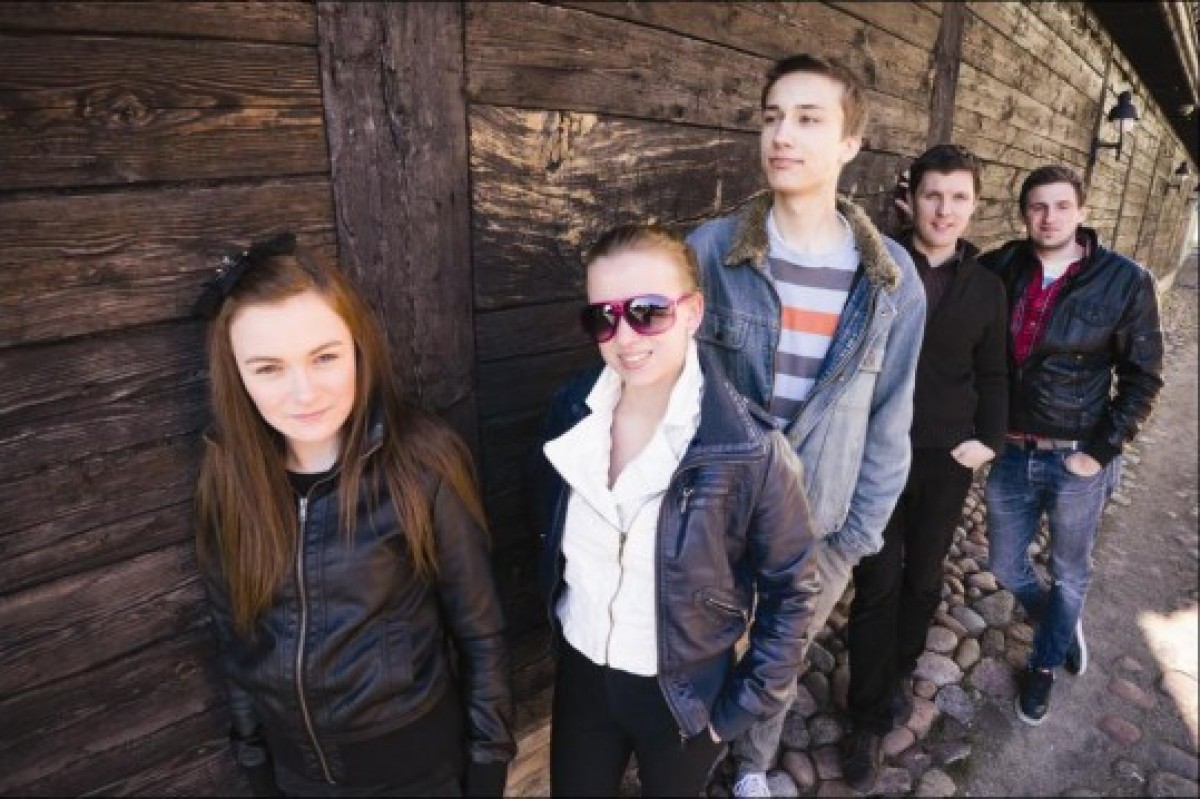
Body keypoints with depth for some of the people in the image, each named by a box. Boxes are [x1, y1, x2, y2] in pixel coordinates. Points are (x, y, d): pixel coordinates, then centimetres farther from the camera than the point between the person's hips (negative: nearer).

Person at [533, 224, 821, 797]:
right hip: (580, 672, 3)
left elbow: (790, 589, -11)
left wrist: (743, 706, -7)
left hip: (684, 691, -3)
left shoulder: (751, 450, -24)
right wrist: (557, 625, 9)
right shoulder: (571, 410, -12)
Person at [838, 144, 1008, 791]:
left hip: (946, 458, 3)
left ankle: (899, 674, 39)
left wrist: (989, 440, -2)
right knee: (877, 582, 0)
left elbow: (992, 375, 12)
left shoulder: (986, 287, 6)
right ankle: (869, 719, 15)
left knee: (923, 578, 15)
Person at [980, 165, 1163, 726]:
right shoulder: (1002, 268, -3)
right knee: (1006, 567, 17)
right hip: (1011, 453, 3)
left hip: (1077, 460, -2)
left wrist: (1102, 451, -10)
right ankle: (1062, 626, 48)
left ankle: (1044, 665, 42)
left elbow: (1142, 377, -5)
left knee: (1069, 573, 16)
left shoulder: (1125, 281, -10)